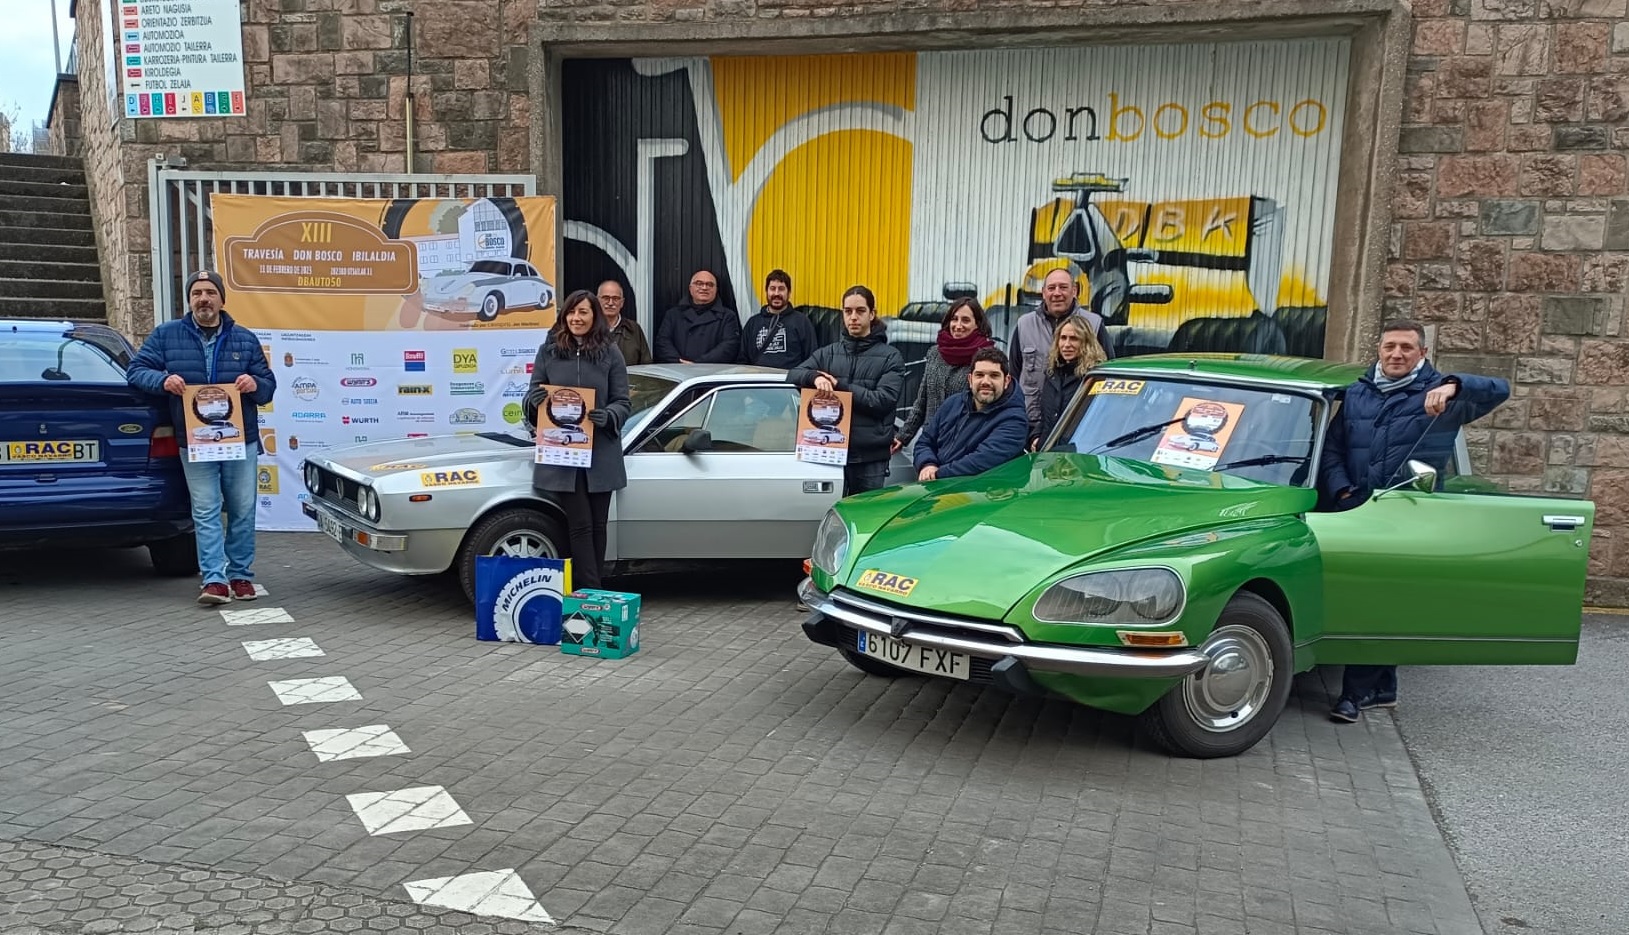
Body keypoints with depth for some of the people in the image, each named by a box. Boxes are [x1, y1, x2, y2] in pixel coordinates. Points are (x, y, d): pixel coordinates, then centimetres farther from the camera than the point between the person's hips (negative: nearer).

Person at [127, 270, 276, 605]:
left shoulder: (245, 339, 10)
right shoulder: (166, 335, 6)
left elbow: (269, 386, 11)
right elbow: (135, 370, 4)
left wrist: (256, 385, -14)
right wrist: (163, 380, -17)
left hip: (241, 440, 2)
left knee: (242, 511, 5)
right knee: (206, 512, -5)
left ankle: (241, 575, 16)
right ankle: (215, 579, -7)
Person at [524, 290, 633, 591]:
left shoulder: (610, 353, 3)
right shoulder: (548, 352, 6)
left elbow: (623, 402, 3)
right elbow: (531, 397, 9)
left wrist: (608, 416, -18)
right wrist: (535, 400, -14)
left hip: (600, 454, 1)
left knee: (597, 525, 8)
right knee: (580, 525, -3)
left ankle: (594, 590, 19)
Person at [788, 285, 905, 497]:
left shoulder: (890, 357, 2)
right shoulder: (829, 353, 13)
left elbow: (884, 400, -10)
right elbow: (793, 375, 6)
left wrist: (840, 385, -12)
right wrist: (815, 377, -16)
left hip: (870, 457, -2)